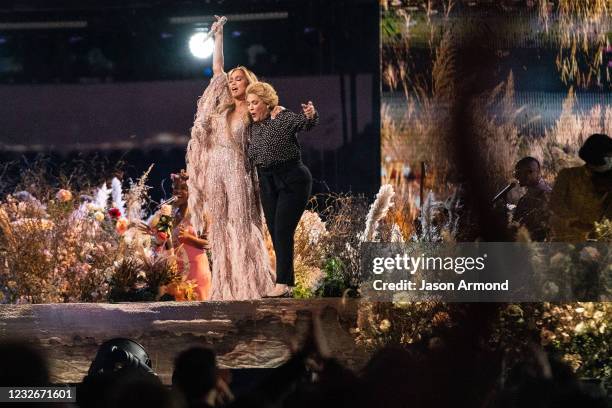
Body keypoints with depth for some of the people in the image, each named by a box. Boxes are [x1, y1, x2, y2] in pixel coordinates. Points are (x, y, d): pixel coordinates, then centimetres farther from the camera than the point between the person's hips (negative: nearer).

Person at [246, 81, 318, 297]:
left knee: (282, 232, -13)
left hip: (292, 181, -7)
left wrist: (310, 116, -46)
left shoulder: (283, 118, -12)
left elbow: (305, 123, -27)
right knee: (275, 234, 5)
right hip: (267, 183, 7)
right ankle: (287, 285, 9)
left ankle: (282, 283, -13)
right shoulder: (253, 127, 8)